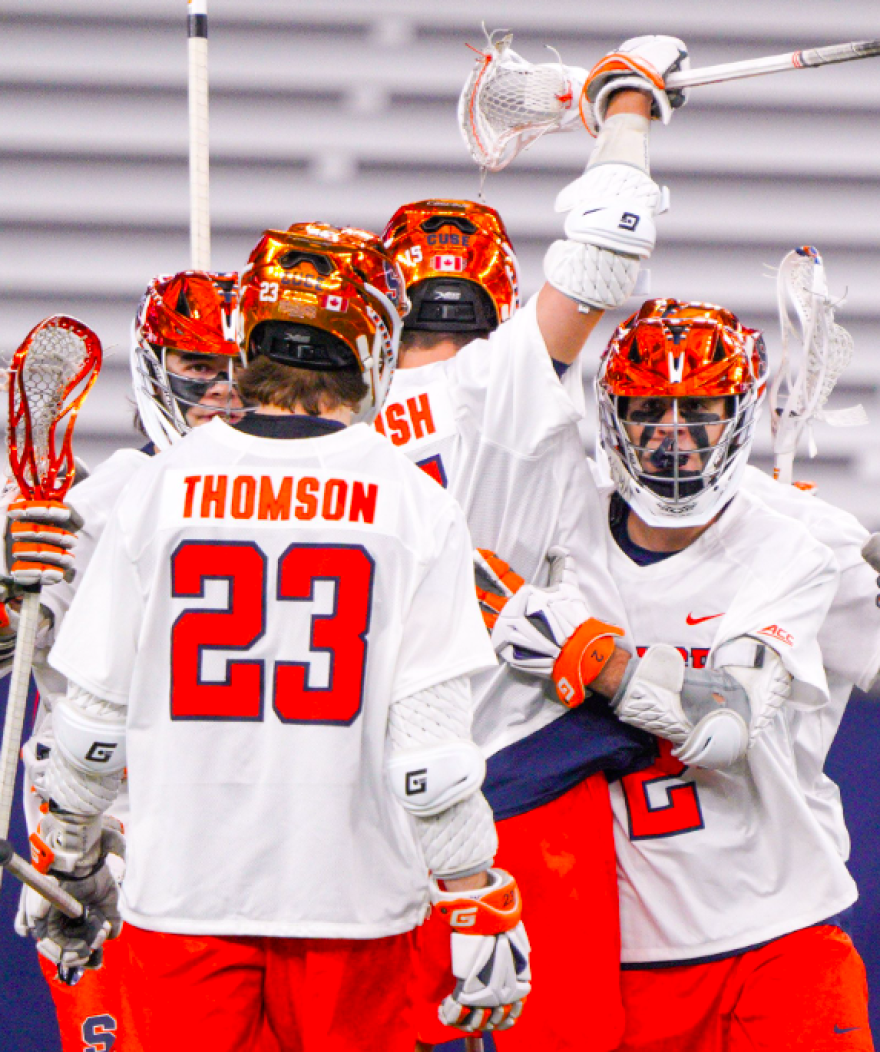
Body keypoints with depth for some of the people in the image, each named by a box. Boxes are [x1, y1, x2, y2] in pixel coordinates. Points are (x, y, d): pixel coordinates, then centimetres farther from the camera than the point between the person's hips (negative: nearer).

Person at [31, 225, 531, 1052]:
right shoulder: (413, 504, -5)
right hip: (347, 892, -1)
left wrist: (67, 866, 19)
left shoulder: (163, 486, 0)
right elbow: (431, 740, -8)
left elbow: (91, 717, 4)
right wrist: (479, 910, 0)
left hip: (183, 891, 1)